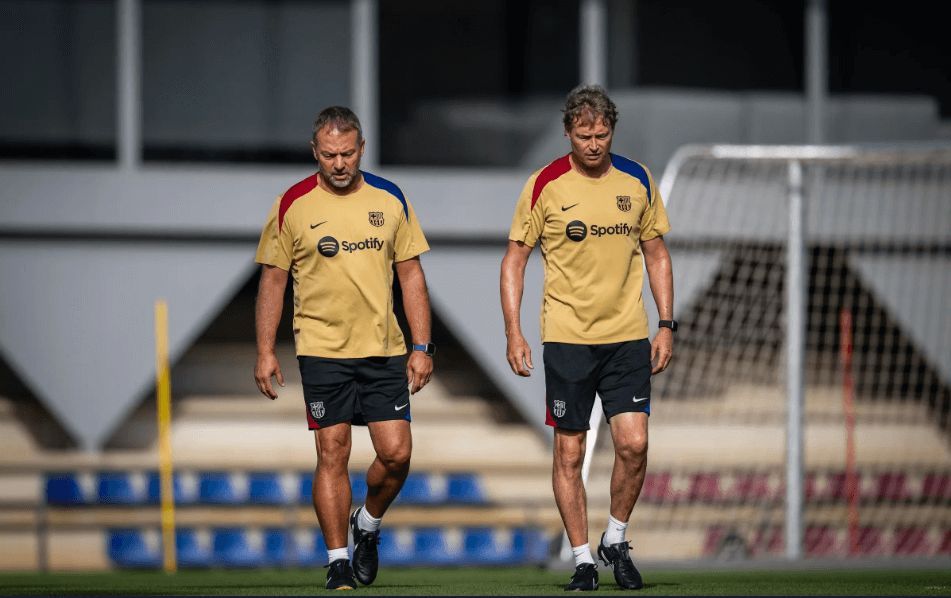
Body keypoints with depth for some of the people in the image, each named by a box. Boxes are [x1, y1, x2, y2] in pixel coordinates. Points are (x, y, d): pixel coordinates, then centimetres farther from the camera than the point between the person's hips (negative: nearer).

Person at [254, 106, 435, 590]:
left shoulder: (390, 200, 5)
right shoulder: (292, 206, -1)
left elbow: (411, 274, 9)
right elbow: (272, 280, 4)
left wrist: (421, 346, 3)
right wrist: (265, 351, -2)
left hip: (383, 349, 2)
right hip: (322, 350, -2)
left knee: (396, 453, -2)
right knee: (332, 454, -4)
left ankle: (367, 525, 25)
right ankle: (337, 559, 5)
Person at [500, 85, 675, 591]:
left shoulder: (637, 181, 4)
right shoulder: (544, 185, -4)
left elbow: (656, 254, 13)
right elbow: (514, 258, 1)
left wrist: (666, 326, 6)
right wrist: (513, 333, -7)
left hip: (627, 335, 2)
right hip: (566, 336, -2)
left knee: (633, 442, -8)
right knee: (569, 451, 0)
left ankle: (615, 541, 13)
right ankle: (582, 559, 9)